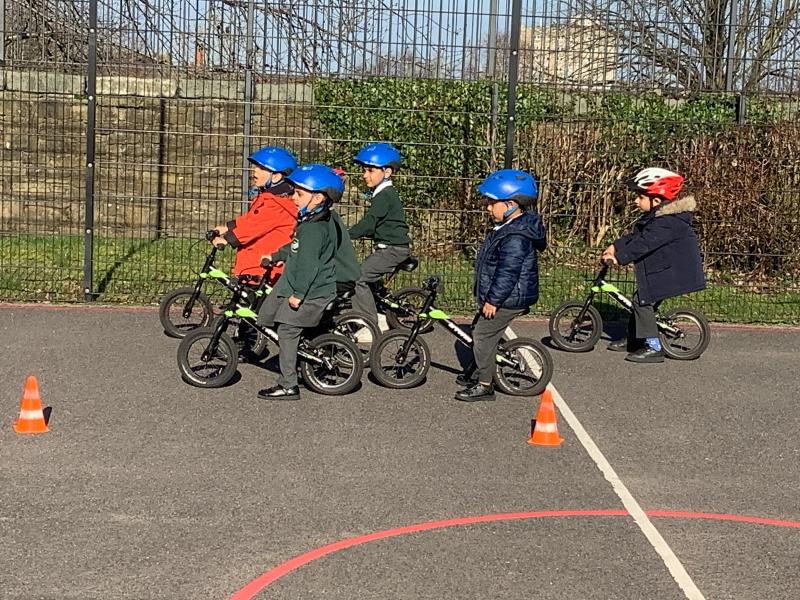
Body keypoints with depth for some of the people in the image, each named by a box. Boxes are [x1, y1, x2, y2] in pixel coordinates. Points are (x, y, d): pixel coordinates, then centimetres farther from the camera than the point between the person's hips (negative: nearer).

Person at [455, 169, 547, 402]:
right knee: (479, 330, 20)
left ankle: (485, 385, 1)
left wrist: (493, 300, -23)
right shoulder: (508, 228, 10)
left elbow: (508, 272, -27)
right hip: (504, 297, 11)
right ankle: (473, 372, 35)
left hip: (508, 299, -11)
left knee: (483, 336, -7)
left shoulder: (516, 237, -25)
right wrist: (490, 298, 24)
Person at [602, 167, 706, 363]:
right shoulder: (656, 216, 11)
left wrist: (620, 257, -32)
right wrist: (616, 246, 3)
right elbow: (636, 236, 14)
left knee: (643, 300, -13)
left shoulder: (667, 222, -23)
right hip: (661, 268, 11)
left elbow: (644, 243, -30)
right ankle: (633, 339, 29)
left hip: (672, 272, -11)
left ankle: (653, 347, -10)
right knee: (641, 298, 16)